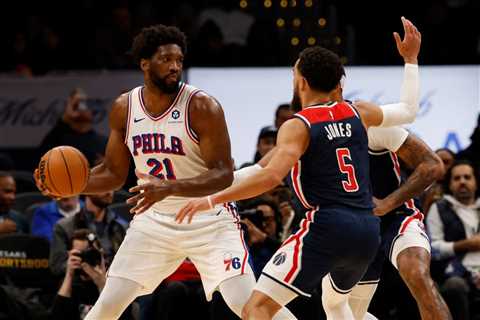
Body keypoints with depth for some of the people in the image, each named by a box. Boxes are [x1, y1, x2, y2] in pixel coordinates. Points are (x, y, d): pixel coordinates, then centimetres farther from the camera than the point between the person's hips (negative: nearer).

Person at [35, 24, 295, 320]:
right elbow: (113, 173, 8)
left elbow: (224, 174, -21)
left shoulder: (202, 106, -18)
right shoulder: (124, 109, -2)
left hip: (209, 220, -4)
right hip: (155, 220, 4)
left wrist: (169, 188, -36)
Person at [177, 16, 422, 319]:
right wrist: (410, 59, 39)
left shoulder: (297, 127, -5)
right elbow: (408, 111, 28)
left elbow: (270, 176, -20)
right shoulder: (357, 112, 11)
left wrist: (212, 200, -18)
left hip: (326, 227, -7)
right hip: (368, 231, 7)